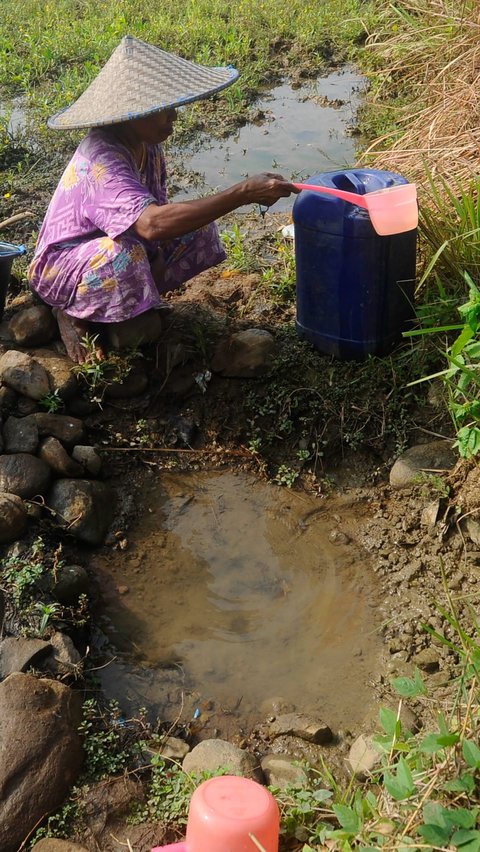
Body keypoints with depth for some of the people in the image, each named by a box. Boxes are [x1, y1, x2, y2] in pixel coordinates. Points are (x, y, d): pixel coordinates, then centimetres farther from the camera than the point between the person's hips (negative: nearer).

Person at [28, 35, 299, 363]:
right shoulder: (101, 161, -35)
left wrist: (158, 256, -21)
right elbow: (153, 223, -50)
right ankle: (74, 314, -7)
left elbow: (157, 210, 1)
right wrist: (243, 193, -51)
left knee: (199, 228, -5)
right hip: (61, 268, -8)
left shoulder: (146, 144, -7)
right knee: (124, 255, -40)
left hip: (118, 251, 8)